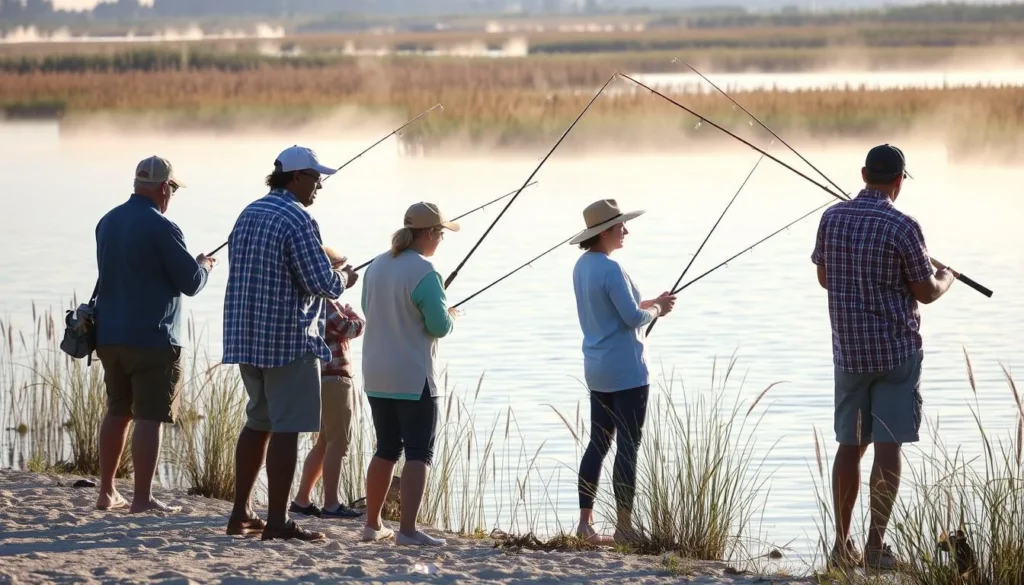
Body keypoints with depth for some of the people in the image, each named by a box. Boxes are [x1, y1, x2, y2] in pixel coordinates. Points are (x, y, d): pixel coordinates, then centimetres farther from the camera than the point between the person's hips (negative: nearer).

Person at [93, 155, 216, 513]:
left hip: (109, 335, 8)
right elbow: (191, 283, -13)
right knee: (150, 417, -5)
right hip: (152, 338, -8)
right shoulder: (160, 228, -15)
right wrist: (204, 266, 10)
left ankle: (106, 493, 20)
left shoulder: (107, 222, 10)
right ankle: (142, 498, -7)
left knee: (117, 412, 17)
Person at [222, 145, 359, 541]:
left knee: (258, 423, 18)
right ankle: (277, 521, -6)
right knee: (286, 427, -5)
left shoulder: (248, 215, 13)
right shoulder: (297, 219, -15)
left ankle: (241, 512, 21)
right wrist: (343, 278, 4)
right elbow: (323, 284, -18)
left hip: (245, 337, 9)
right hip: (288, 339, -9)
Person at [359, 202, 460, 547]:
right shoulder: (423, 272, -16)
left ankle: (373, 525, 20)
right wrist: (449, 318, 5)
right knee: (419, 453, -4)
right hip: (414, 378, -8)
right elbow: (440, 326, -16)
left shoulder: (376, 266, 8)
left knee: (386, 449, 16)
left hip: (377, 378, 8)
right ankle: (408, 529, -12)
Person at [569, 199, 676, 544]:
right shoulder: (610, 270, -18)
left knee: (598, 443, 12)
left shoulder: (583, 266, 10)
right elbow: (633, 318, -19)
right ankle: (624, 527, -2)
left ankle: (585, 523, 12)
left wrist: (650, 303, 15)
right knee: (628, 447, -4)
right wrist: (655, 311, 1)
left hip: (597, 370, 9)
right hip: (626, 371, -9)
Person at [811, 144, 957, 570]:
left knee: (850, 444, 12)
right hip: (896, 351, -5)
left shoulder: (832, 219, 1)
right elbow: (926, 292, -6)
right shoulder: (902, 227, -14)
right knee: (887, 446, -2)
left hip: (849, 351, 5)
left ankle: (843, 543, 14)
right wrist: (946, 278, 15)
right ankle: (876, 545, -5)